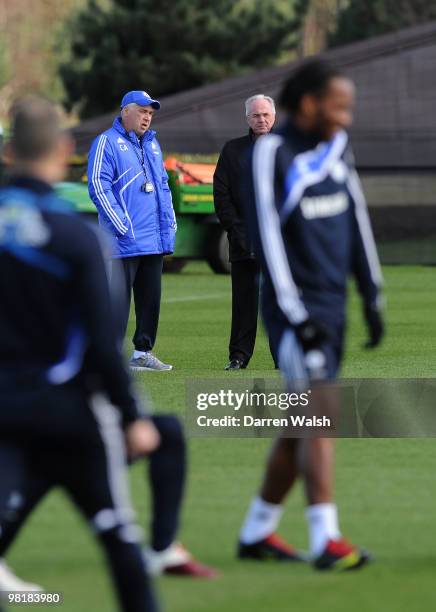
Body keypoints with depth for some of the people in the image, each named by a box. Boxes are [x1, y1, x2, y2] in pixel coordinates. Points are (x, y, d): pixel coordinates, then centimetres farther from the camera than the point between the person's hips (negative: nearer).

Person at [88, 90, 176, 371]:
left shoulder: (152, 144, 19)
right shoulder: (107, 142, -4)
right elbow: (99, 187, -11)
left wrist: (170, 225, 13)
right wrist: (122, 227, -16)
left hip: (155, 242, 8)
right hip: (124, 242, -7)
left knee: (151, 298, 10)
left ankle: (143, 353, 18)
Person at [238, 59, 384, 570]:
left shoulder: (337, 146, 10)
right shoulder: (272, 154, -11)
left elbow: (356, 220, 17)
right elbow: (268, 238, -15)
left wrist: (371, 297, 14)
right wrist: (296, 316, -18)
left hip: (331, 305, 7)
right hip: (295, 306, -7)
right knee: (321, 409, -17)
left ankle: (256, 533, 21)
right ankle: (325, 541, -20)